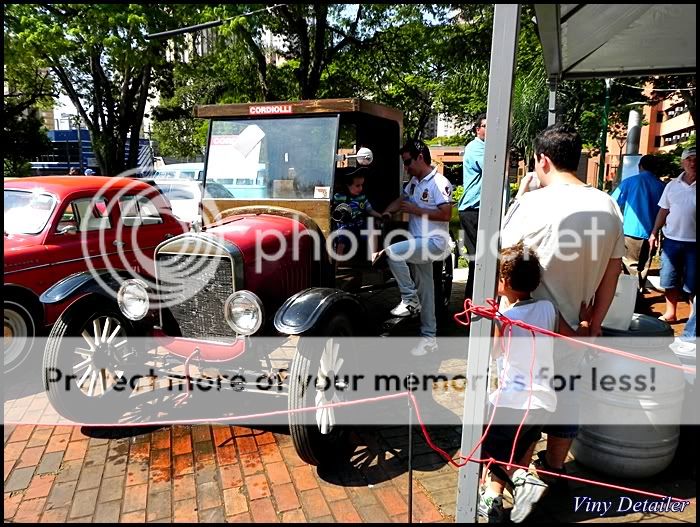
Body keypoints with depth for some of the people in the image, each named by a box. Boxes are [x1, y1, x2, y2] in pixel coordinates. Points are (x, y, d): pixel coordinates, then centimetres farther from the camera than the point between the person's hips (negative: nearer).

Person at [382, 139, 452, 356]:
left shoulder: (439, 183, -14)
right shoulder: (414, 181, 12)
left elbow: (445, 215, -21)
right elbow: (401, 199, 23)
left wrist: (416, 210, -17)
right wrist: (383, 214, 6)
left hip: (434, 241, -8)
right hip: (420, 242, 9)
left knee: (393, 252, -27)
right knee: (424, 290, 12)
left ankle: (409, 299, -10)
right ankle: (428, 338, 22)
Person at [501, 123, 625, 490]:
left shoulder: (532, 204, -19)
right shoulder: (609, 207, -1)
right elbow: (612, 273, 5)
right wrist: (595, 323, 12)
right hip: (573, 326, 5)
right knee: (564, 396, 20)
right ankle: (554, 469, 40)